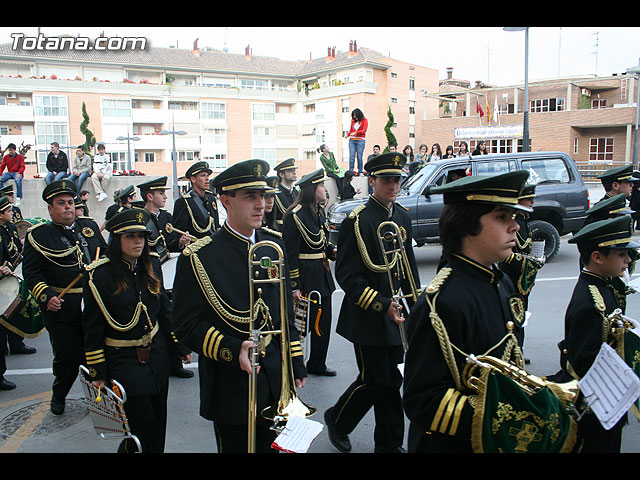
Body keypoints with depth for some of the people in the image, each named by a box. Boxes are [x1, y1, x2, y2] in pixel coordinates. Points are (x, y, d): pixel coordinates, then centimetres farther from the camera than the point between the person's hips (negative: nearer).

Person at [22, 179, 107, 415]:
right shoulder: (37, 235, -2)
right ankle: (58, 396, 31)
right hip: (61, 307, -3)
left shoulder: (89, 226, 10)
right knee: (67, 356, 4)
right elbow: (31, 272, -5)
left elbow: (105, 253, 20)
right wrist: (46, 296, -18)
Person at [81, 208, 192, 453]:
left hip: (157, 355, 5)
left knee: (159, 422, 13)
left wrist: (181, 346, 11)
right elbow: (92, 328, -8)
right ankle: (127, 447, 27)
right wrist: (97, 372, -6)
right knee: (145, 427, -3)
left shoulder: (151, 264, 2)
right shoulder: (99, 274, -13)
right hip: (123, 360, -5)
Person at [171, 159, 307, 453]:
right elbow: (187, 325, -12)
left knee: (270, 446, 19)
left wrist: (296, 363, 11)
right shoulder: (198, 257, -13)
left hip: (276, 381, 5)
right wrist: (233, 351, -26)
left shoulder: (274, 244, 5)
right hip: (231, 383, -5)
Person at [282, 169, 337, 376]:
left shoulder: (319, 211, 10)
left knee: (323, 321, 13)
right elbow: (290, 254, -17)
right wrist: (294, 287, -18)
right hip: (305, 276, -9)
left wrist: (333, 250, 0)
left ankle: (317, 365, 27)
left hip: (322, 274, 9)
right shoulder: (295, 215, -16)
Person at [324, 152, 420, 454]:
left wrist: (416, 307, 11)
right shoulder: (356, 222, -15)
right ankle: (337, 420, 28)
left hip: (395, 315, 7)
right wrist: (382, 304, -23)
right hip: (367, 316, -6)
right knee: (375, 381, 1)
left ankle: (390, 443, 28)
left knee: (390, 381, 13)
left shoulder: (403, 217, 8)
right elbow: (346, 276, -17)